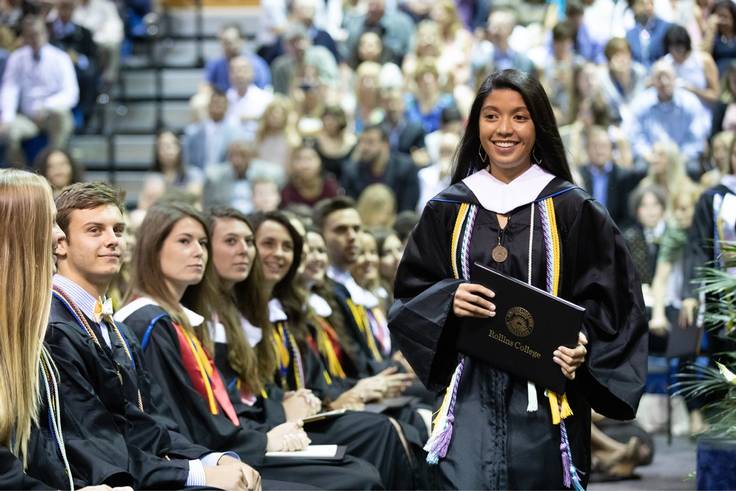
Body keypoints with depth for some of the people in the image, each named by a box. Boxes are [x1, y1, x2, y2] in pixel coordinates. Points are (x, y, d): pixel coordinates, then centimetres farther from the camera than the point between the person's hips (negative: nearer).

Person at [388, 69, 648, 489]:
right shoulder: (447, 210, 8)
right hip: (471, 395, 1)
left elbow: (607, 298, 1)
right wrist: (448, 299, -11)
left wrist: (582, 344, -18)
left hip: (544, 396, -1)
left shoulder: (573, 210, 1)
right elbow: (410, 296, 11)